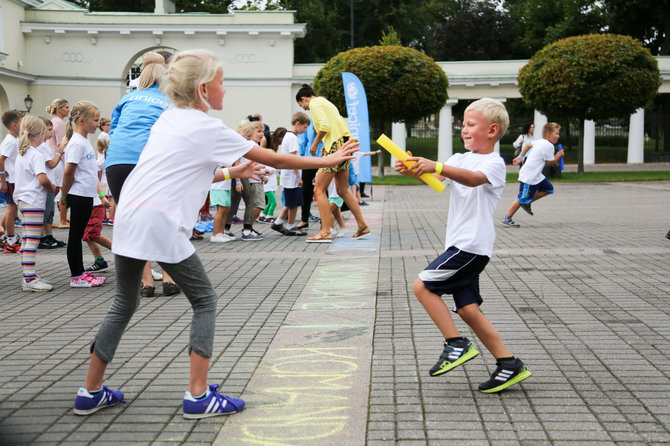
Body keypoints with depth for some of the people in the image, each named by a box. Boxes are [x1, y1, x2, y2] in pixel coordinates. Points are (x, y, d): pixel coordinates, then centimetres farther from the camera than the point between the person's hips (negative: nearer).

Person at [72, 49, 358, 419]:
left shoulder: (168, 120, 19)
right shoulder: (207, 128, -3)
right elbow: (275, 159, 1)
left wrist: (229, 174, 30)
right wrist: (328, 161, 9)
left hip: (127, 217, 8)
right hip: (160, 223, -8)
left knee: (124, 304, 19)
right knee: (204, 301, 7)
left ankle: (91, 392, 24)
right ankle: (198, 396, 5)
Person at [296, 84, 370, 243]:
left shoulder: (315, 103, -2)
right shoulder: (325, 102, 26)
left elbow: (324, 126, -18)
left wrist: (314, 144, -6)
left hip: (335, 146, -9)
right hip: (345, 144, 9)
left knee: (319, 190, -7)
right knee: (343, 192, 15)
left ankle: (325, 232, -11)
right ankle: (363, 226, 15)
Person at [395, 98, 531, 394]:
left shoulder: (494, 163, -8)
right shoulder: (460, 159, 16)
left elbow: (473, 178, -30)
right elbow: (432, 176, 1)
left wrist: (436, 166, -44)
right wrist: (411, 170, -21)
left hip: (473, 244, -8)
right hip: (460, 244, 8)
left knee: (423, 285, -13)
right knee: (467, 308, 6)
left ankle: (456, 344, -6)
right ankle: (509, 364, 10)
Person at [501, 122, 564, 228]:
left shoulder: (540, 142, 12)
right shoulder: (549, 146, -17)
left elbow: (528, 145, 27)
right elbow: (551, 162, -10)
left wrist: (521, 157, 32)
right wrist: (559, 155, 6)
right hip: (529, 177, -10)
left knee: (549, 189, 13)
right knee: (523, 199, -6)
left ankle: (527, 203, 17)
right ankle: (507, 219, 1)